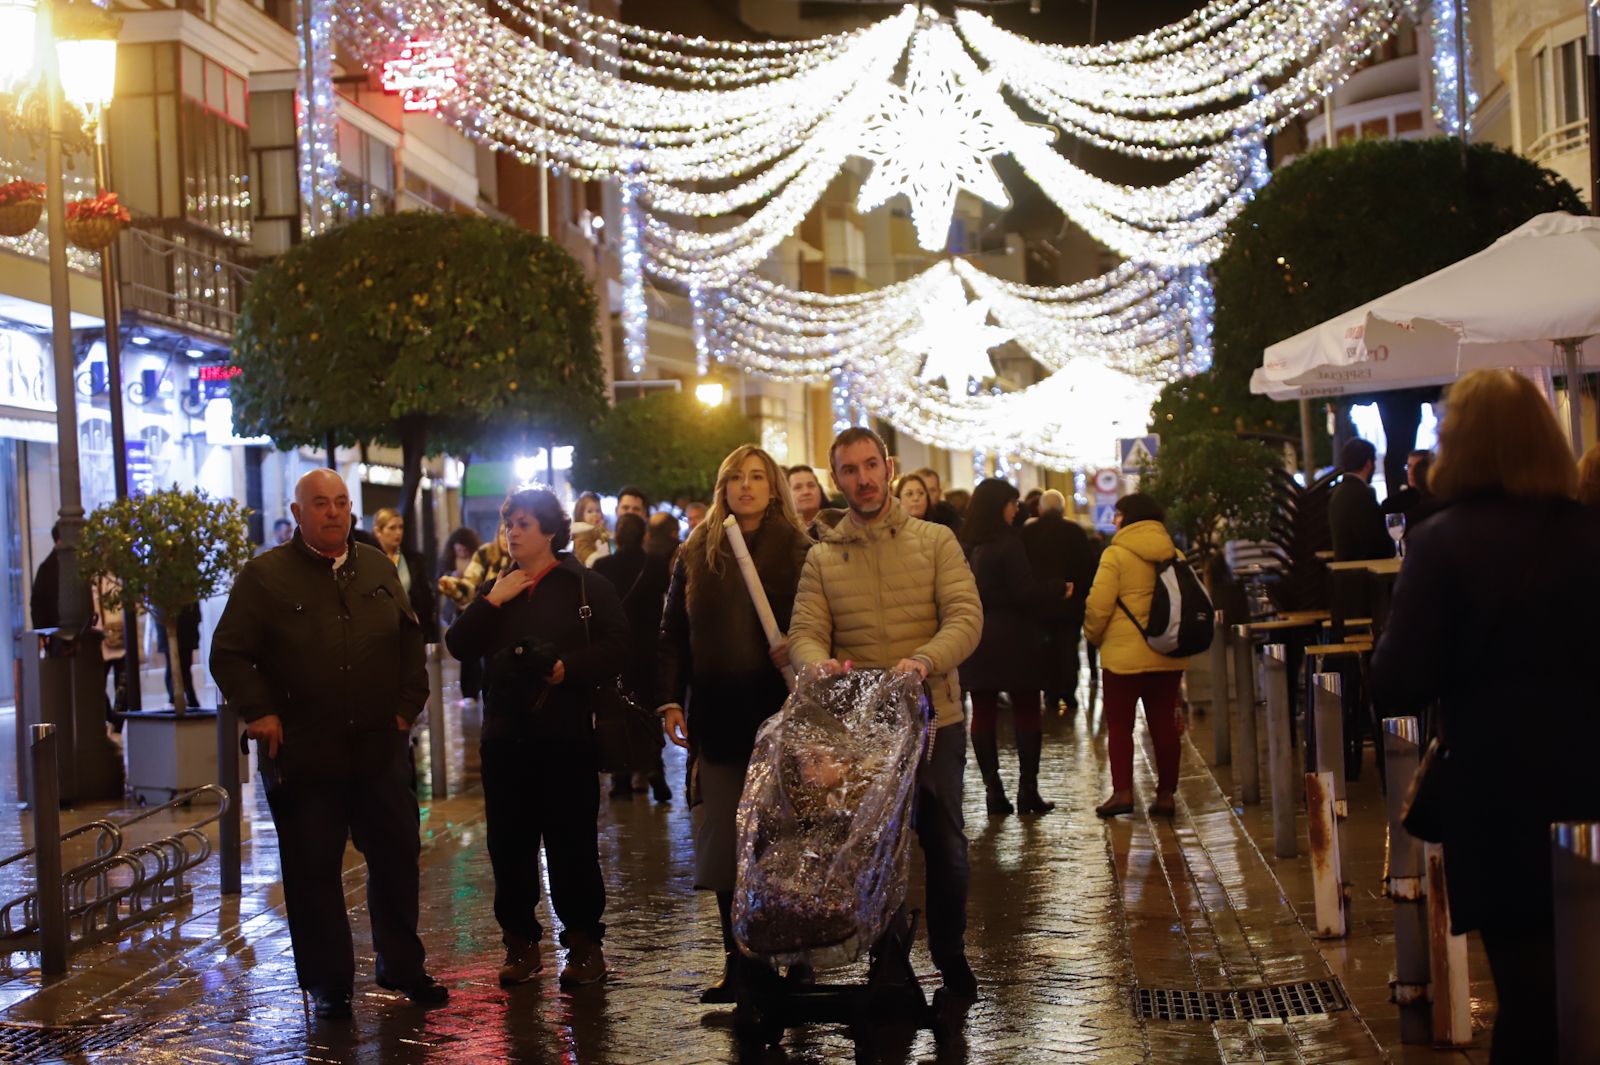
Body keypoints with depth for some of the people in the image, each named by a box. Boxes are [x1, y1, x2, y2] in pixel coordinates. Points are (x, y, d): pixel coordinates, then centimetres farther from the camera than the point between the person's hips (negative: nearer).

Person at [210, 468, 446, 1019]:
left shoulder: (378, 569, 10)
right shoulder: (265, 576, -3)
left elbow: (409, 638, 19)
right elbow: (228, 654, -4)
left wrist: (408, 702, 10)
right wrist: (259, 712, -11)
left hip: (381, 747, 4)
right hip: (304, 756, -4)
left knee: (397, 857, 11)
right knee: (314, 870, 4)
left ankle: (402, 966, 27)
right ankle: (327, 982, 17)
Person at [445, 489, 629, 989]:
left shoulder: (588, 588, 1)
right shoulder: (497, 590, 16)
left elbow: (614, 648, -7)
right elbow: (459, 645, 5)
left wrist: (569, 668, -20)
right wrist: (491, 602, -5)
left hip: (567, 736, -4)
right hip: (506, 737, 5)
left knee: (573, 843, -1)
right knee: (509, 843, 6)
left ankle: (583, 943, 9)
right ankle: (520, 942, 16)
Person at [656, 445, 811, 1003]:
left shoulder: (798, 553, 2)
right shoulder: (696, 555, 11)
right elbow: (674, 633, 11)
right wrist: (670, 700, 3)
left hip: (777, 714, -3)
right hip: (716, 718, 3)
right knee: (722, 846, 3)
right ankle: (737, 962, 10)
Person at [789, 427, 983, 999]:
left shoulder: (935, 541, 3)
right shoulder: (821, 558, 7)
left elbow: (965, 616, -8)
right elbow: (805, 633, -3)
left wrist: (925, 660, -27)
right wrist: (821, 663, -27)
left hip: (933, 717, -1)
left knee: (944, 842, 4)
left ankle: (950, 954, 23)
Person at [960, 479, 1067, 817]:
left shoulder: (965, 546, 4)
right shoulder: (1008, 544, -14)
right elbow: (1025, 592, -17)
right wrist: (1060, 589, -1)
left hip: (975, 642, 5)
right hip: (1013, 642, -5)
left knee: (983, 715, 7)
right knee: (1026, 713, 5)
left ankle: (993, 790, 7)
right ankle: (1027, 789, 4)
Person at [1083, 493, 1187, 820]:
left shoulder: (1116, 555, -10)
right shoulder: (1174, 555, 6)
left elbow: (1098, 605, -13)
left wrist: (1093, 635, 5)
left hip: (1124, 654, -5)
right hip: (1168, 656, 5)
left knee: (1119, 725, 5)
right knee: (1164, 724, 10)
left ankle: (1122, 791, -1)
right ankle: (1166, 794, 12)